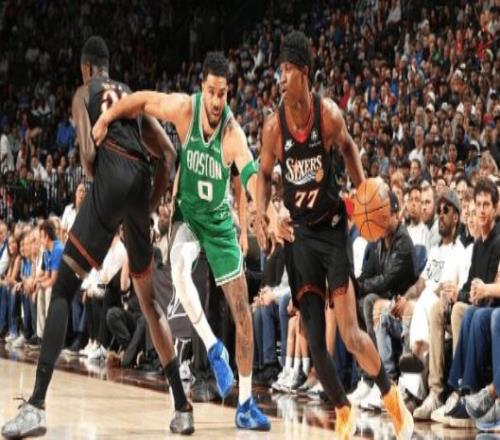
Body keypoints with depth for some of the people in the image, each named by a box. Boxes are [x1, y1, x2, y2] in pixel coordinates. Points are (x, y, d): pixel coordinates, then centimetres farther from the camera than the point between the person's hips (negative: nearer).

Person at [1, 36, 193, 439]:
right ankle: (183, 408, 16)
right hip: (141, 186, 5)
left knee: (63, 288, -6)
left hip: (110, 181, -5)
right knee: (149, 299, 19)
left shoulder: (84, 93, 14)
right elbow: (168, 153, 20)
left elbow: (88, 154, -2)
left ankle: (37, 406, -21)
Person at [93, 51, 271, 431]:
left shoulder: (233, 132, -26)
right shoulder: (184, 108, -21)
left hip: (220, 219, -1)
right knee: (179, 265, -34)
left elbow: (251, 174, -42)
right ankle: (213, 348, -17)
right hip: (186, 211, 1)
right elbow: (142, 100, -5)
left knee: (242, 310, -3)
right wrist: (105, 119, -7)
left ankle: (246, 403, 7)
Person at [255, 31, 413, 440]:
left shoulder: (329, 114, -13)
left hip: (332, 226, -2)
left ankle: (393, 398, 11)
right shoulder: (273, 126, -8)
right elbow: (265, 174, 7)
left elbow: (348, 147, 8)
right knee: (314, 340, -2)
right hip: (301, 233, 2)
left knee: (351, 335, -11)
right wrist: (262, 213, -10)